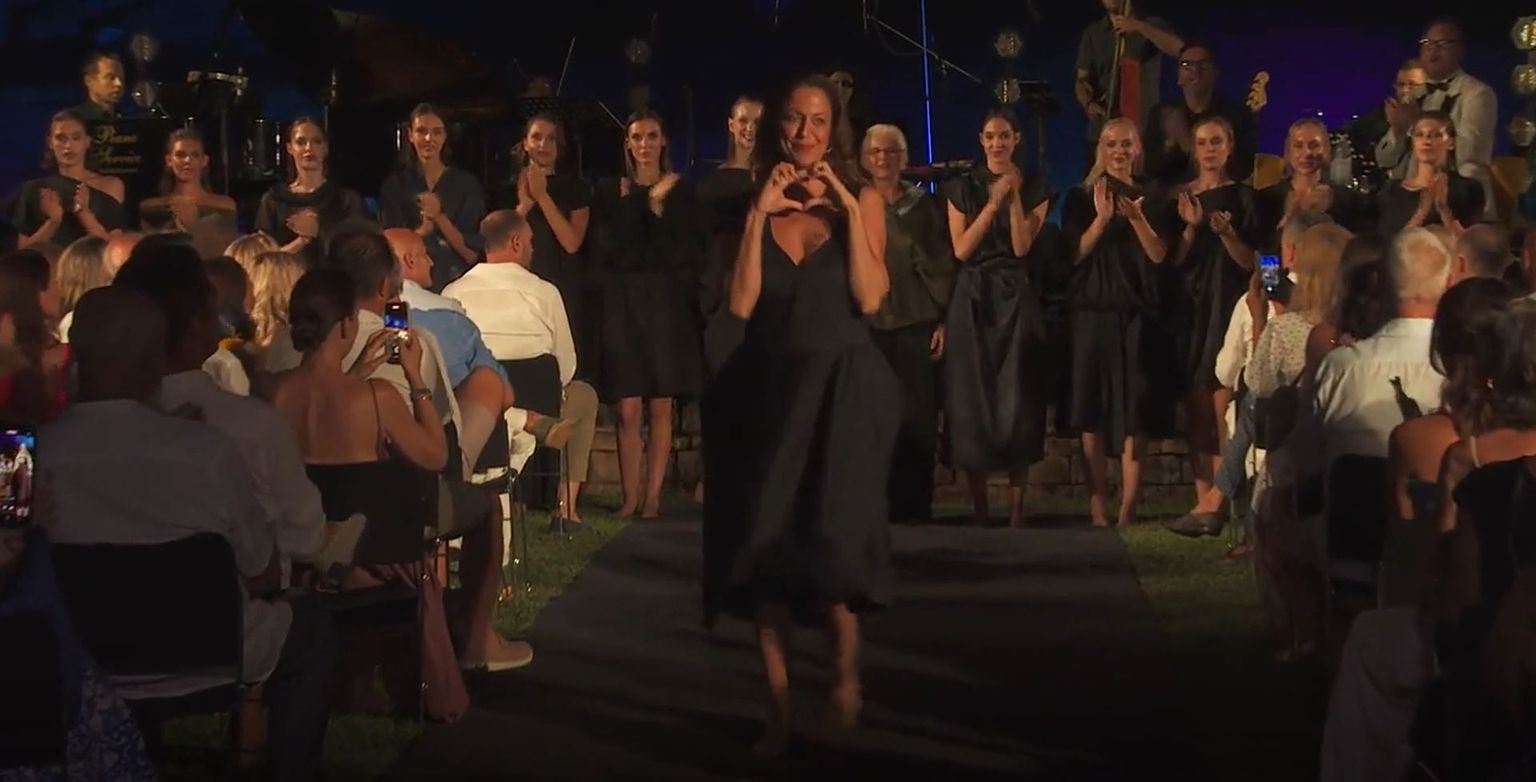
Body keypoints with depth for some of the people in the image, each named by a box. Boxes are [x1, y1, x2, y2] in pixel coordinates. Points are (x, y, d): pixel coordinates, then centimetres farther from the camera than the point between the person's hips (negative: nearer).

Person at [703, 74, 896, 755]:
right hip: (769, 387, 3)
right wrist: (761, 214, -10)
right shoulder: (757, 203, 7)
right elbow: (741, 304, -6)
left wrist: (847, 210, -12)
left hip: (842, 387, -2)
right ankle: (778, 710, 7)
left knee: (831, 540, -12)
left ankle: (846, 673, 14)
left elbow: (869, 299, -10)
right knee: (768, 545, 0)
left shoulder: (862, 200, 3)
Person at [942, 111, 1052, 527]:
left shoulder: (1035, 189, 7)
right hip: (973, 301, 1)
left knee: (1017, 399, -4)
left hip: (1016, 300, -1)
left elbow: (1022, 246, -5)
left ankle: (1016, 507, 0)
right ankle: (979, 507, 4)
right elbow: (961, 248, -4)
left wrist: (1014, 195, -12)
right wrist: (994, 201, -9)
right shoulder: (961, 187, 8)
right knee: (972, 399, -1)